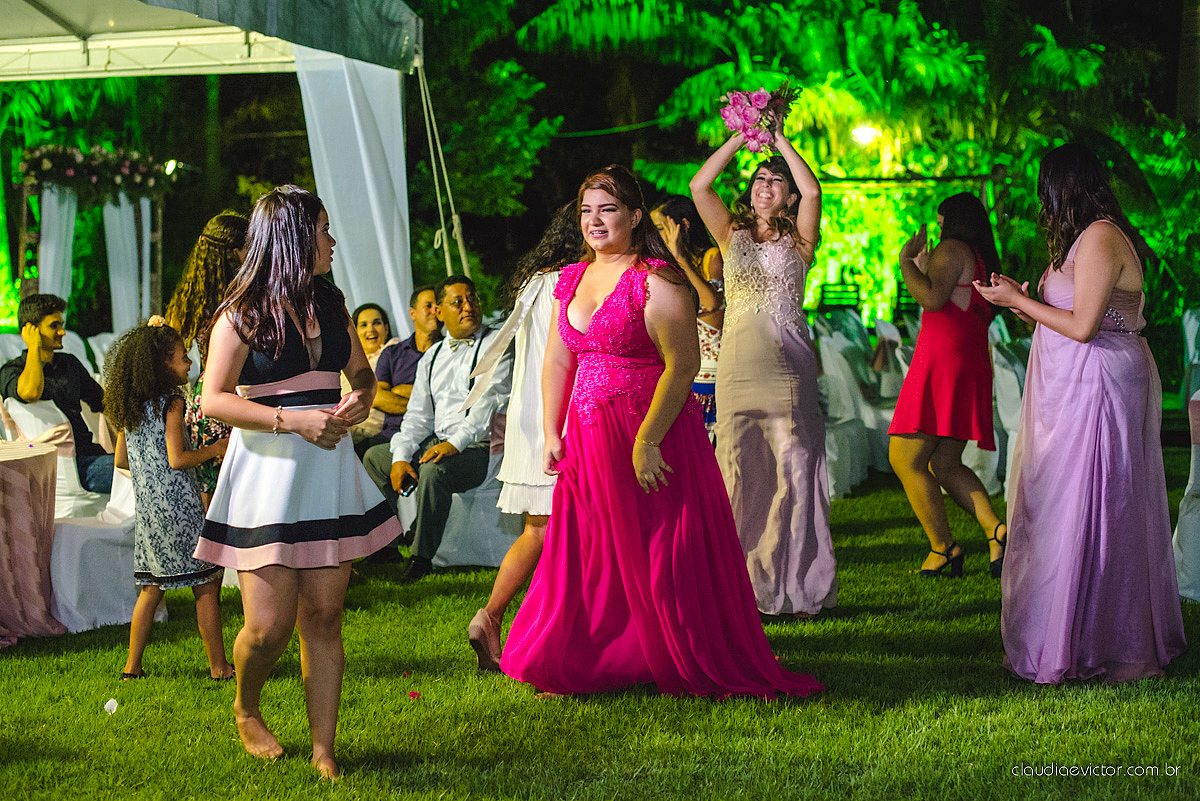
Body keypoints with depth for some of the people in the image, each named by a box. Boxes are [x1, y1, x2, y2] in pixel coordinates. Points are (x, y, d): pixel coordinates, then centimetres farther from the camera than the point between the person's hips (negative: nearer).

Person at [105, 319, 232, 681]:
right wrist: (215, 449, -6)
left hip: (145, 503, 7)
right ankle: (218, 665, 6)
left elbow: (121, 459, 15)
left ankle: (132, 665, 16)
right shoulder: (171, 403, -13)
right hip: (177, 504, -7)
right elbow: (177, 459, -19)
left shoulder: (129, 406, 8)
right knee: (206, 585, 2)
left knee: (151, 587, 15)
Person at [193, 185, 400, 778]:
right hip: (267, 472, -5)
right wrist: (292, 419, -18)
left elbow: (362, 374, 24)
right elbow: (214, 400, -10)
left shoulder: (330, 304, 13)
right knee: (269, 626, -6)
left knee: (324, 616, 2)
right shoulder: (243, 313, -5)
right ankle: (245, 709, 25)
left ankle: (323, 752, 8)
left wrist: (360, 401, 1)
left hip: (328, 468, 5)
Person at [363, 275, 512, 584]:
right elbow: (418, 415, 15)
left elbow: (488, 401, -17)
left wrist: (455, 443, -28)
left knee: (433, 469, -34)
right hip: (436, 443, 8)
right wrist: (401, 456, -3)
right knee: (375, 457, 6)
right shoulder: (432, 357, 18)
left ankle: (421, 557, -24)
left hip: (479, 447, -8)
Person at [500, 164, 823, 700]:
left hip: (653, 438, -7)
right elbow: (558, 361, 16)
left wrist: (646, 440, -22)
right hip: (588, 439, 7)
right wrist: (552, 434, 8)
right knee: (586, 557, 13)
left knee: (660, 559, -1)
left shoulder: (657, 281, -11)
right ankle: (579, 669, 25)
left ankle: (699, 670, 11)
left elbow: (683, 365, -17)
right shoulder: (572, 280, 11)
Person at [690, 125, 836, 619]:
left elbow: (812, 191, -8)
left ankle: (798, 588, 3)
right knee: (739, 477, 1)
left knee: (794, 476, -3)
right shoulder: (732, 235, 14)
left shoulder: (797, 241, 9)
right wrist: (742, 136, 4)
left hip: (788, 369, -2)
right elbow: (699, 185, 3)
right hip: (737, 369, 2)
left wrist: (780, 140, 2)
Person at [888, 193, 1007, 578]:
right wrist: (924, 267, 36)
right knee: (944, 465, 12)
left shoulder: (952, 250, -5)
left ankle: (943, 547, -2)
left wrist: (905, 261, -7)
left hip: (941, 362, -10)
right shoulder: (983, 260, 22)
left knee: (905, 459, -3)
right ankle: (996, 530, -5)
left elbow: (932, 298, -20)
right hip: (971, 367, 10)